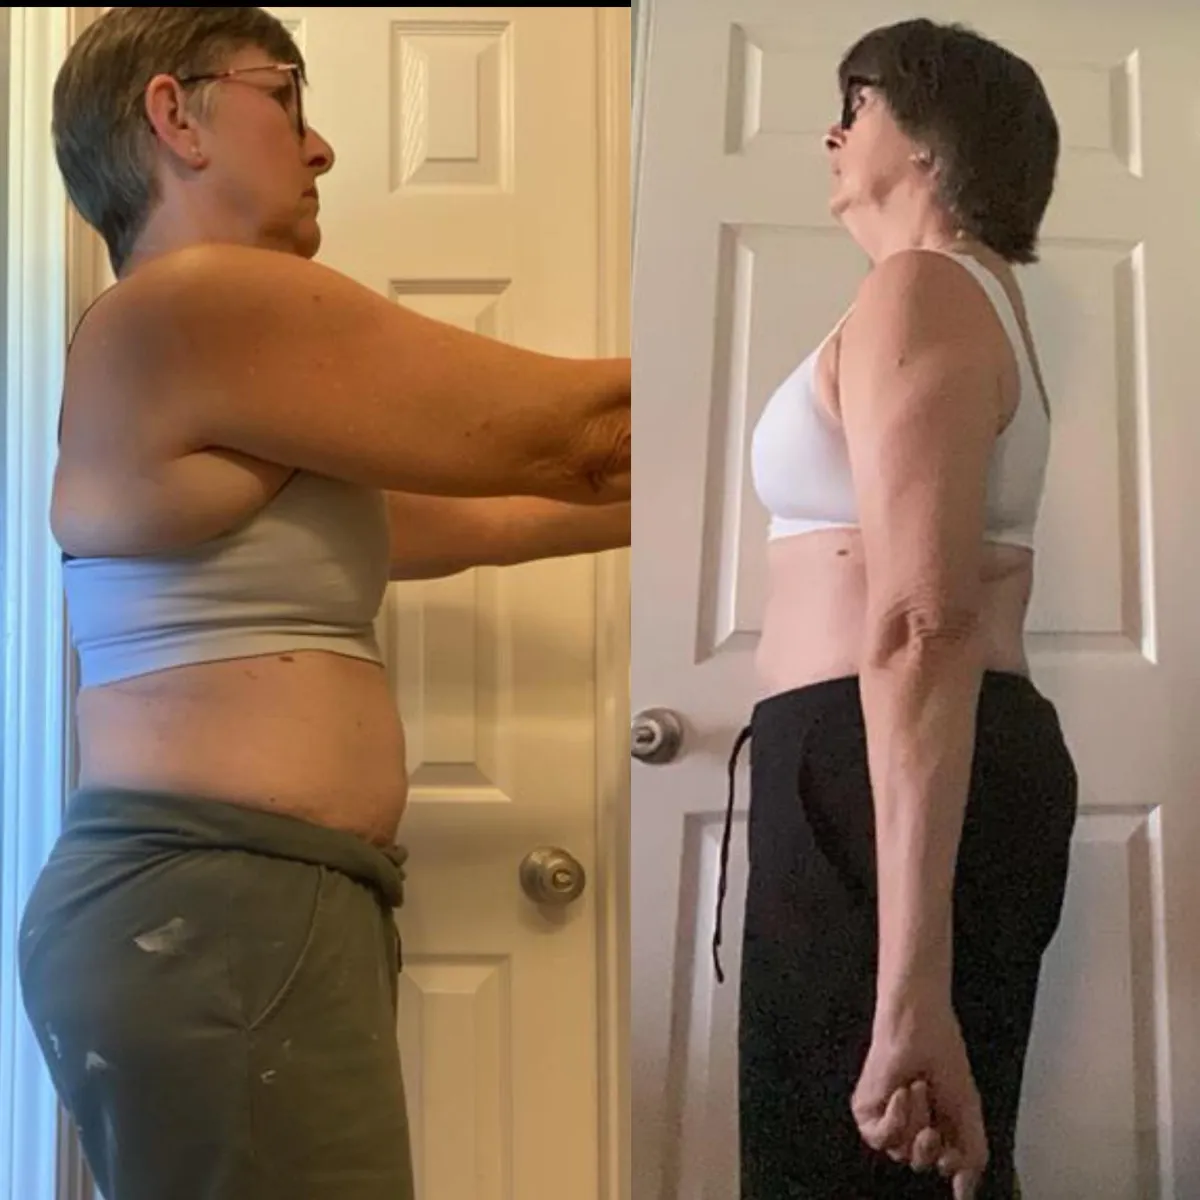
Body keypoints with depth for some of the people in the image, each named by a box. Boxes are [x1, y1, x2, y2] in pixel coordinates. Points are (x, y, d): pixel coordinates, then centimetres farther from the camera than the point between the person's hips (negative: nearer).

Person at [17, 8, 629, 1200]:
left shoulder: (236, 425, 20)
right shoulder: (198, 304, -11)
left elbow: (466, 514, 23)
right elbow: (561, 432, -8)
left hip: (241, 908, 10)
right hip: (208, 916, -10)